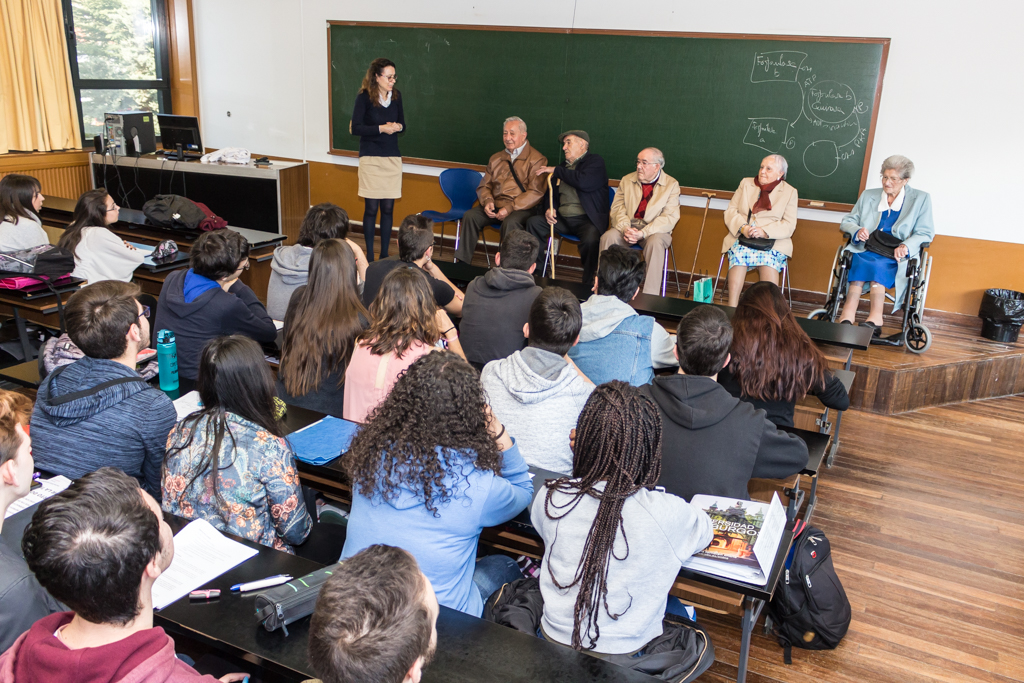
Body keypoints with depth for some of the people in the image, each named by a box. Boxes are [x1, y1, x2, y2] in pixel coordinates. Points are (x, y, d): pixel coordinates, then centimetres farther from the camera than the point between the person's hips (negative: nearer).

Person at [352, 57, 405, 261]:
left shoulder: (396, 95, 6)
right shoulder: (364, 97, -7)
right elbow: (356, 128, -11)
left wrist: (397, 127, -7)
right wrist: (381, 128, -18)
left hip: (392, 158, 4)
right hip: (370, 158, -4)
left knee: (388, 208, 5)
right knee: (372, 208, -1)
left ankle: (385, 255, 13)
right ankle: (369, 256, 8)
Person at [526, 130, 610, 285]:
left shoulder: (596, 162, -1)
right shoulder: (564, 166, 20)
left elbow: (584, 182, -21)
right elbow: (550, 192, 25)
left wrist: (556, 171, -10)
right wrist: (549, 209, 1)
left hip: (586, 220, -7)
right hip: (562, 218, 7)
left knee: (591, 240, -36)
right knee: (534, 222, -12)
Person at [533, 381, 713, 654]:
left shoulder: (551, 498, -18)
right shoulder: (668, 514, -23)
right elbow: (704, 532, 1)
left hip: (555, 640, 2)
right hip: (624, 651, -1)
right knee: (681, 611, 27)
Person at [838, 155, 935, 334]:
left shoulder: (921, 199, 13)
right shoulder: (868, 196, 21)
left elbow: (926, 232, 6)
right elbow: (846, 222, 21)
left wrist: (906, 245, -15)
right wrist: (857, 231, -4)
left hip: (895, 257, -2)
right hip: (865, 250, 2)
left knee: (877, 266, -36)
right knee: (860, 264, -35)